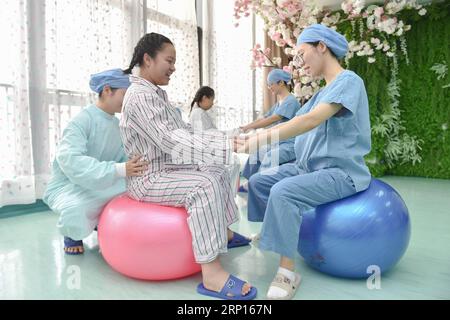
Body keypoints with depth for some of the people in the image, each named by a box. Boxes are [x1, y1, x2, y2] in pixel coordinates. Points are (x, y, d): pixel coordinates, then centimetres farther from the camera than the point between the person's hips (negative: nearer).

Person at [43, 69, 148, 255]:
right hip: (68, 186, -7)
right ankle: (72, 233, 1)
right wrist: (118, 170, -42)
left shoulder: (116, 123, 4)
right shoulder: (82, 120, -20)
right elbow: (70, 160, -34)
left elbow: (123, 157, 2)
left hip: (101, 185, 7)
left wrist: (139, 165, -21)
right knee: (76, 210, -39)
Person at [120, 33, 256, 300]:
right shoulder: (140, 96, -18)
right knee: (204, 185, -29)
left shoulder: (157, 94, 15)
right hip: (149, 177, -10)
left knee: (218, 172, 13)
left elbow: (184, 133, 12)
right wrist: (227, 146, -34)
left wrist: (224, 139, 0)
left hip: (169, 168, 10)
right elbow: (171, 142, -30)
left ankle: (226, 234, 22)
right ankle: (212, 274, -31)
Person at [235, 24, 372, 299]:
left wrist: (261, 139, -30)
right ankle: (272, 233, 22)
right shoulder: (323, 93, 18)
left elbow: (311, 121, -27)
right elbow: (295, 122, 14)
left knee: (283, 191, -31)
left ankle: (288, 271, -19)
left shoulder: (349, 81, -12)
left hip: (341, 172, -9)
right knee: (258, 182, 5)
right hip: (309, 167, 9)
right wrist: (254, 136, 3)